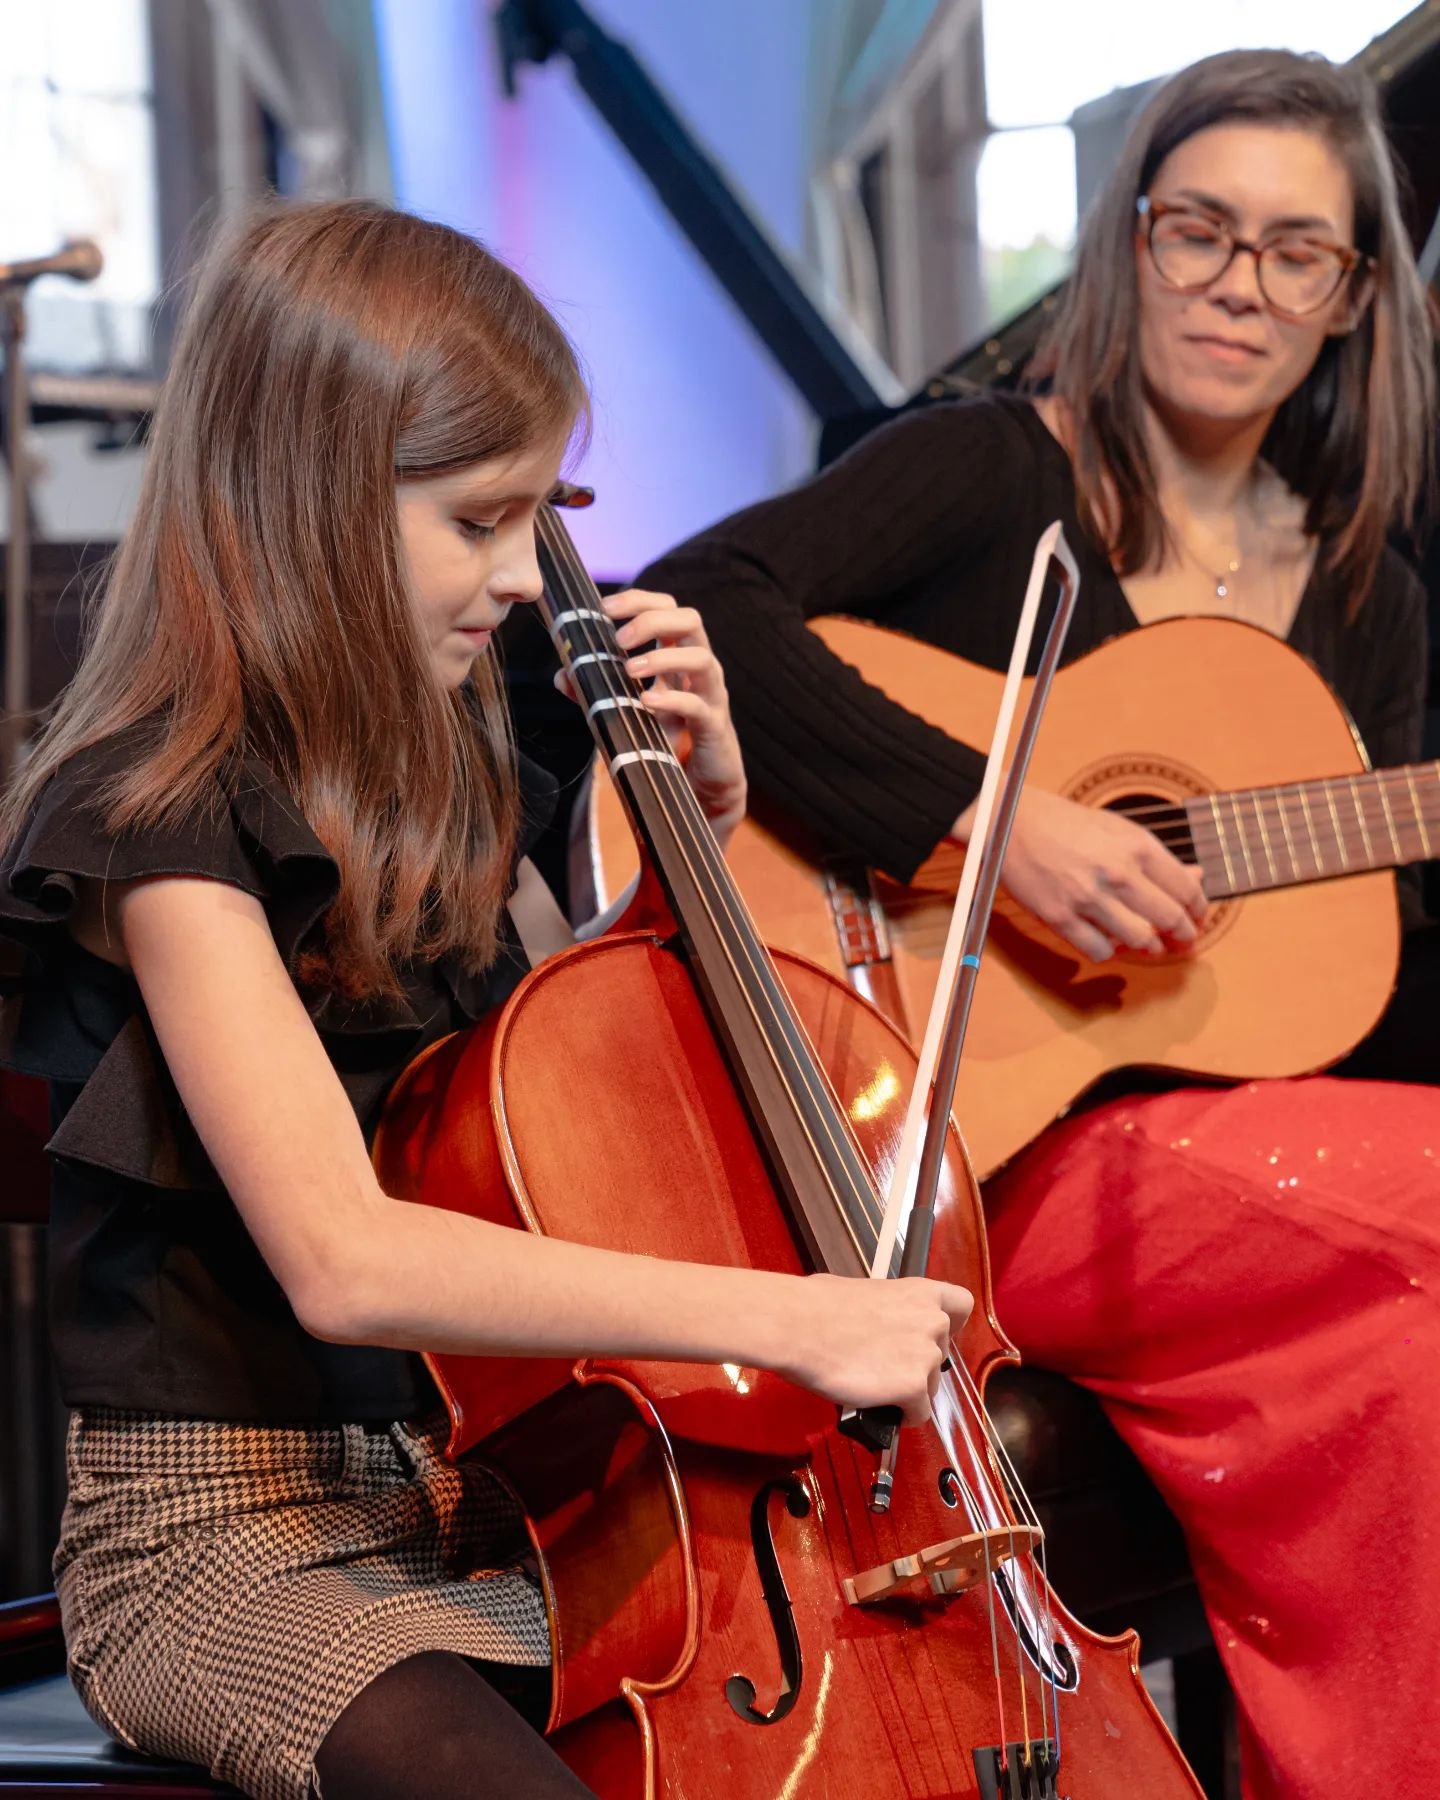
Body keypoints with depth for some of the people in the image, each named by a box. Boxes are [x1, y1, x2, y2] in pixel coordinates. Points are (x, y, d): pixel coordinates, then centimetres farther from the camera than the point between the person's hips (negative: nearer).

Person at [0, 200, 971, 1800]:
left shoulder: (435, 776, 8)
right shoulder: (164, 813, -17)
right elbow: (340, 1259, -30)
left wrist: (693, 824, 4)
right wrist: (782, 1317, -34)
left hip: (477, 1481, 7)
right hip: (233, 1535, -7)